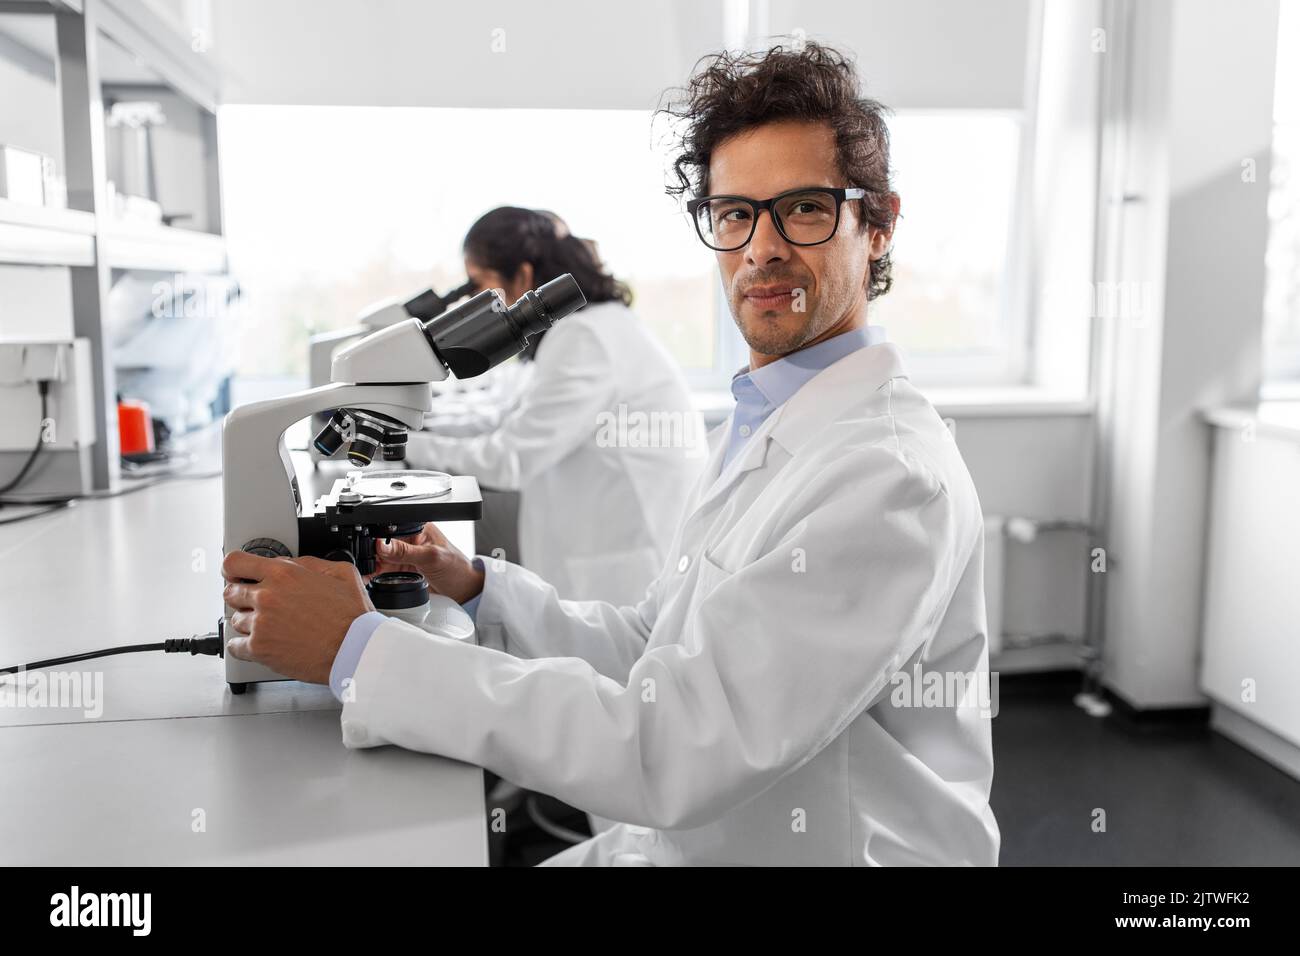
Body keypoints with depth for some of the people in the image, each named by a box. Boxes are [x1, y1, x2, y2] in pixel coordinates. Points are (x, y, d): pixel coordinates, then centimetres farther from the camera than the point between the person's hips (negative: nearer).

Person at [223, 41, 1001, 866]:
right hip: (678, 837, 7)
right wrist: (477, 586, -3)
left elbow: (669, 751, -28)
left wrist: (356, 648, -23)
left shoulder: (892, 479, -23)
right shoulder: (750, 432, 8)